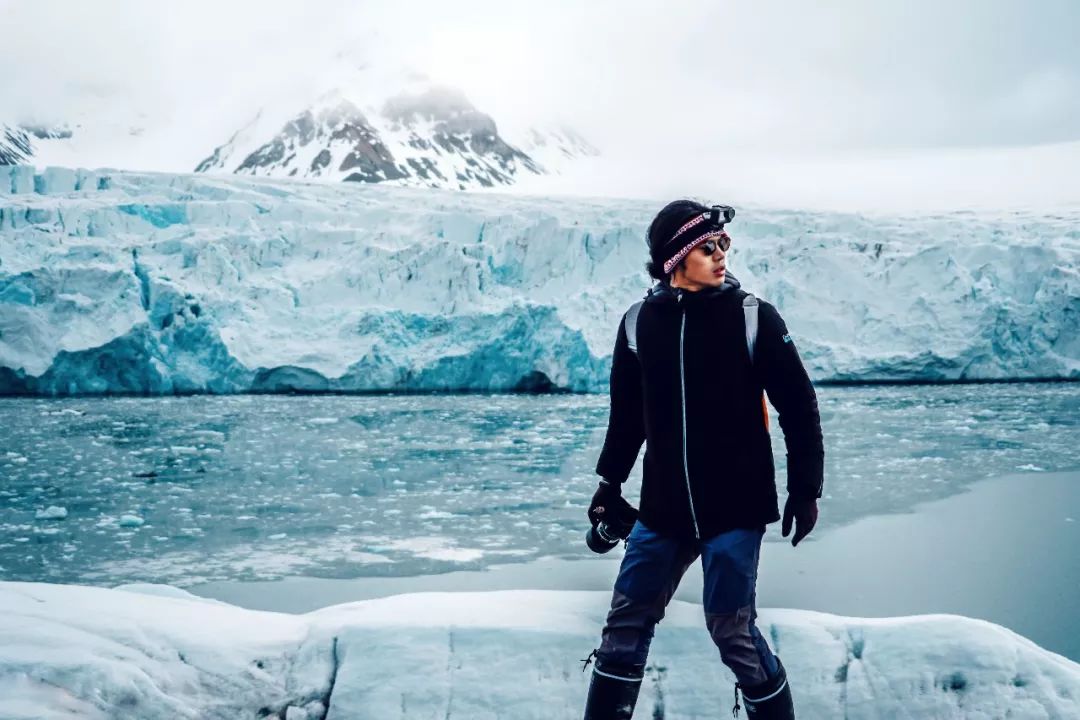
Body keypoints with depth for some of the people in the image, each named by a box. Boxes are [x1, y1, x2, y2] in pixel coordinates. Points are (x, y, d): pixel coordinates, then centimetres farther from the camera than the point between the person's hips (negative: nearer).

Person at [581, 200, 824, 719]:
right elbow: (626, 413, 13)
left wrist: (805, 489, -3)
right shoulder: (640, 322, 1)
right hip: (663, 508, 4)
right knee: (627, 622, 10)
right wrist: (610, 484, 16)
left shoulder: (752, 316, -7)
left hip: (735, 508, -3)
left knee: (732, 630, -3)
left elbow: (798, 406, -2)